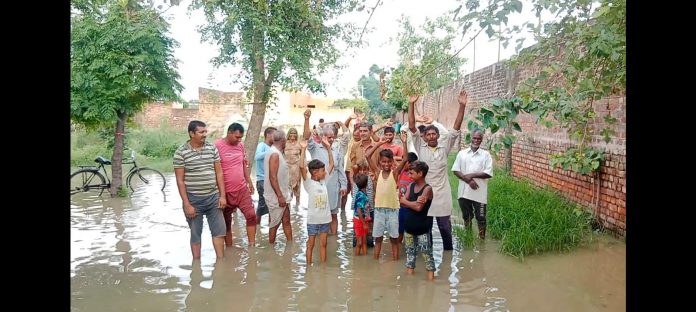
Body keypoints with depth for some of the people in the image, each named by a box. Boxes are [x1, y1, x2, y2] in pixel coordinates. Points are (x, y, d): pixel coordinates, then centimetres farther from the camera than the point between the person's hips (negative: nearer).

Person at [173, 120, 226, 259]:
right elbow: (180, 180, -9)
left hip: (213, 198, 4)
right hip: (193, 200, -4)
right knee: (195, 235, 9)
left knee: (219, 231, 8)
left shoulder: (212, 148, 4)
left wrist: (222, 196, 1)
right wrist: (186, 204, -12)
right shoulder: (181, 152, -9)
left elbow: (219, 173, 7)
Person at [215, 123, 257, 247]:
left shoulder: (240, 145, 5)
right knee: (226, 221, 9)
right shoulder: (217, 146, -14)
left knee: (251, 215, -1)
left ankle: (252, 246, 10)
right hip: (226, 191, -5)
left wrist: (249, 181, 16)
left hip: (242, 189, 5)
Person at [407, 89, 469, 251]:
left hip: (442, 194, 0)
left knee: (445, 227, 8)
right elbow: (412, 127, -7)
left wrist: (462, 106, -14)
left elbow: (456, 128, -5)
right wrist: (411, 104, -14)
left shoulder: (445, 148, 1)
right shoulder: (420, 147, 0)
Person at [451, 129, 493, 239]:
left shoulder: (486, 154, -1)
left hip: (479, 193, -2)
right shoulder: (462, 153, 5)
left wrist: (472, 175, -16)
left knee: (481, 217, 4)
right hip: (464, 191, 2)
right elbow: (455, 170, -1)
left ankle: (482, 239, 17)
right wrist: (468, 180, -14)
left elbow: (489, 174, -8)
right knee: (466, 217, 16)